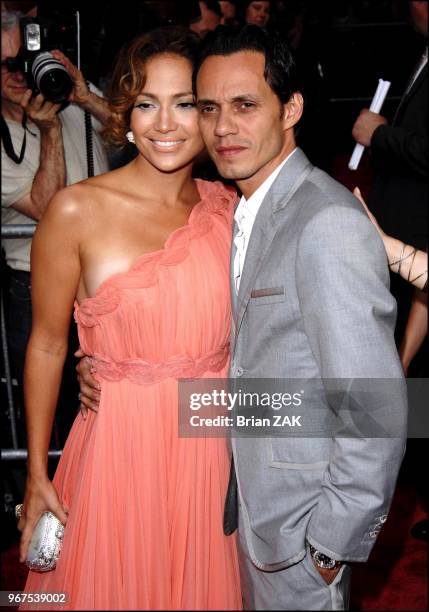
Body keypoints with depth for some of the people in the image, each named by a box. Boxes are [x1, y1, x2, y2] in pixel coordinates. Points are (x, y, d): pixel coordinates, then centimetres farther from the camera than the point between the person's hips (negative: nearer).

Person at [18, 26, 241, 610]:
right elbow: (46, 345, -6)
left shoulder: (229, 206, 0)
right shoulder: (78, 210, -13)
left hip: (214, 446, 4)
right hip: (120, 445, -3)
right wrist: (36, 475, -2)